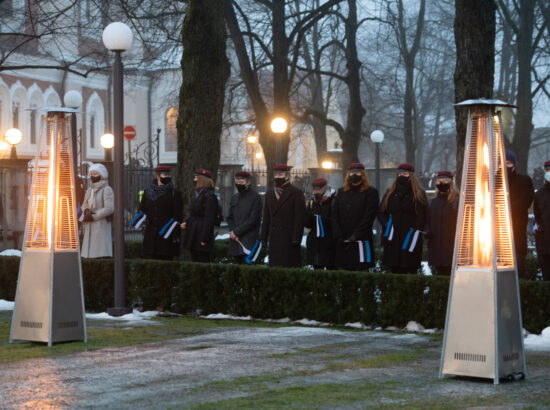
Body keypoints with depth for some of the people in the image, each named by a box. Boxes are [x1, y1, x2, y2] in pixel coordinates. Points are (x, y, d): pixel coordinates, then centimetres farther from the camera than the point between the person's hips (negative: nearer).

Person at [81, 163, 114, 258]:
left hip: (101, 225, -7)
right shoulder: (89, 190, 17)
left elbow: (109, 208, -15)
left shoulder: (107, 190, -6)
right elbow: (84, 205, 14)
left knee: (101, 254, -12)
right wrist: (86, 211, -10)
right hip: (89, 228, 7)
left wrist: (94, 216, -13)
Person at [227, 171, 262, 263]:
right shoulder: (234, 198, 17)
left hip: (249, 242, -7)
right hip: (235, 241, 7)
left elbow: (253, 220, -12)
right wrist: (232, 231, -4)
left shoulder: (255, 197, -5)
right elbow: (230, 218, 16)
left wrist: (236, 231, -12)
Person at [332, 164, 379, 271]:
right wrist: (338, 237, -2)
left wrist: (355, 236, -12)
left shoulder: (370, 193, 3)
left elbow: (368, 217, -5)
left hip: (361, 241, -4)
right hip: (342, 243, 4)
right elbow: (335, 215, 11)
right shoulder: (341, 192, 17)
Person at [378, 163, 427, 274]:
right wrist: (387, 224, -1)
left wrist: (415, 230, -11)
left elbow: (422, 216, -1)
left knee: (410, 270, -8)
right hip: (392, 238, 4)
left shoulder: (419, 194, 5)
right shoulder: (390, 193, 16)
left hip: (409, 238, -4)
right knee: (394, 269, 2)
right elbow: (381, 212, 16)